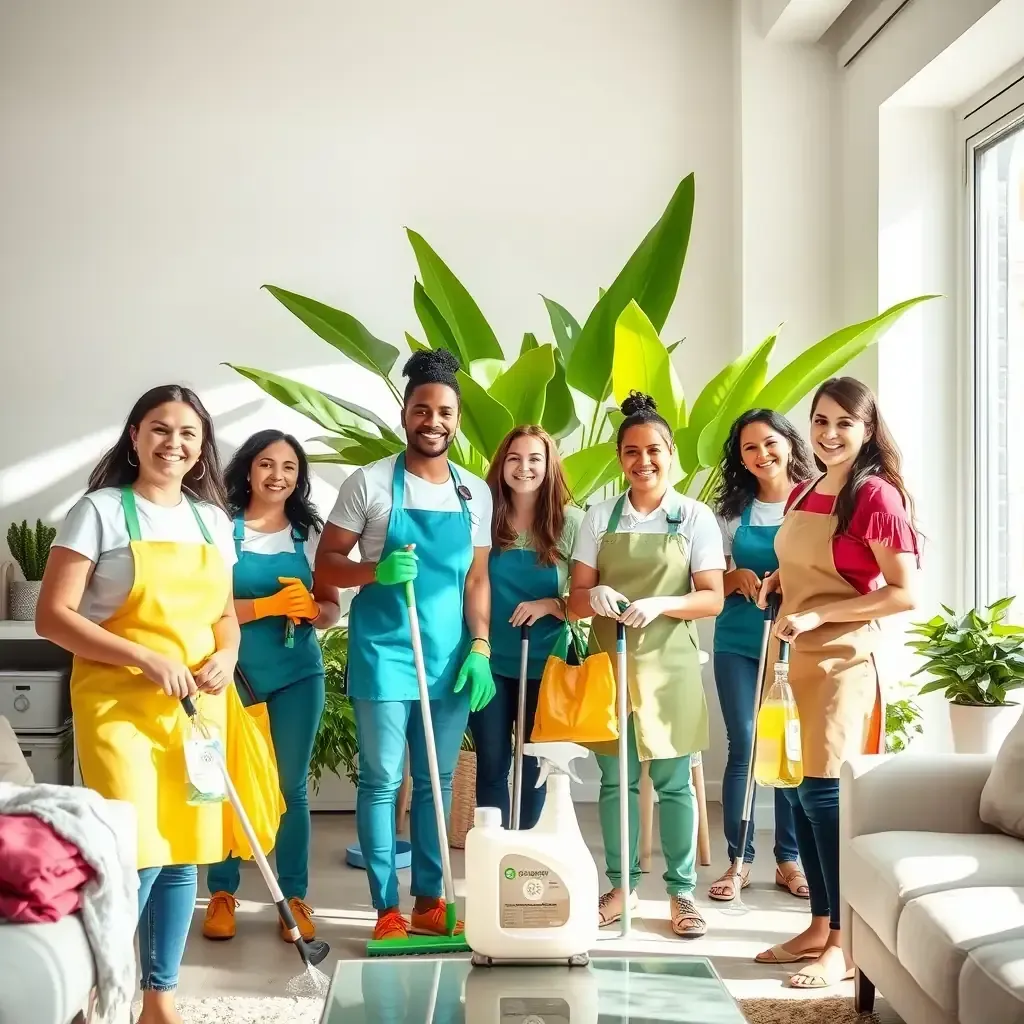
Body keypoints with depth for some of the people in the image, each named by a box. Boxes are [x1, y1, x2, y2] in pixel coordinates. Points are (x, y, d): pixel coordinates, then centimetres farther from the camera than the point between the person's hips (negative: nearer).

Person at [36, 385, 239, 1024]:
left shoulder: (212, 520, 11)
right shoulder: (101, 511, -6)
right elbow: (53, 616, -11)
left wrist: (226, 657, -3)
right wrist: (146, 659, -19)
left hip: (196, 706, 6)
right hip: (119, 702, -5)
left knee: (182, 851, 8)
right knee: (136, 856, -13)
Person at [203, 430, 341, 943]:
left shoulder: (310, 532, 6)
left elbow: (331, 606, 10)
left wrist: (311, 610, -13)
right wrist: (270, 605, -22)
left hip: (297, 671, 2)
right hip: (234, 671, -2)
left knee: (292, 786, 5)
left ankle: (295, 896, 12)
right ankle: (222, 894, 15)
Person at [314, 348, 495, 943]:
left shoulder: (476, 493, 8)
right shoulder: (370, 484, -4)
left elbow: (477, 578, 11)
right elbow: (326, 564, -3)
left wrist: (480, 648, 0)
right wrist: (376, 570, -22)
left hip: (451, 658, 4)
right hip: (384, 654, -4)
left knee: (437, 781, 10)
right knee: (382, 781, -1)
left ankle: (429, 900, 19)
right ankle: (388, 908, 6)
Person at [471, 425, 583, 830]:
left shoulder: (571, 521, -5)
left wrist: (551, 605, -19)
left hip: (545, 662, 0)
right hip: (490, 660, 0)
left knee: (536, 763, 11)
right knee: (492, 763, 6)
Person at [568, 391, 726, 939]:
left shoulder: (695, 518, 0)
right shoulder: (599, 516, 6)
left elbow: (712, 598, -4)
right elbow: (576, 596, 5)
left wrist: (660, 604, -21)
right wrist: (593, 597, -19)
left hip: (669, 665, -2)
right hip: (609, 662, 2)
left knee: (673, 780, 1)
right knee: (616, 778, 6)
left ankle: (682, 892, 10)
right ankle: (621, 885, 18)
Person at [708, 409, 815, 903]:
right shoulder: (732, 511, 8)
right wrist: (737, 577, -9)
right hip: (739, 643, 1)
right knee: (743, 748, -1)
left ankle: (789, 859, 14)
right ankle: (739, 860, 6)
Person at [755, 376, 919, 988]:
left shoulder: (877, 497, -11)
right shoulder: (802, 496, 11)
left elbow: (905, 594, -15)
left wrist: (818, 615, -19)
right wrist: (780, 582, 6)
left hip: (844, 660, -7)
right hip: (795, 658, 8)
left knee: (824, 792, -10)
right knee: (803, 795, 9)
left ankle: (846, 946, -3)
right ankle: (819, 928, 20)